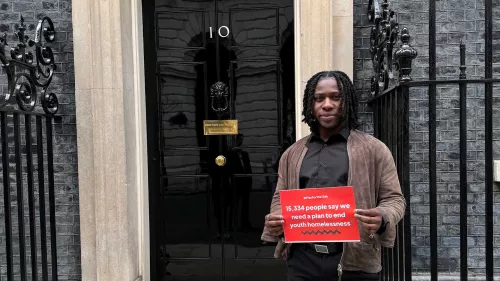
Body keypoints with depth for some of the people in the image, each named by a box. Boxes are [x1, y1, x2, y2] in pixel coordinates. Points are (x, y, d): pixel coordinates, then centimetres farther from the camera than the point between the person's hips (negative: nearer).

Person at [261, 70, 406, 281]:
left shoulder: (374, 149, 3)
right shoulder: (293, 153, 13)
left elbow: (393, 198, 3)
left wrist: (382, 218, -18)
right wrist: (275, 220, -4)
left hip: (355, 261, -2)